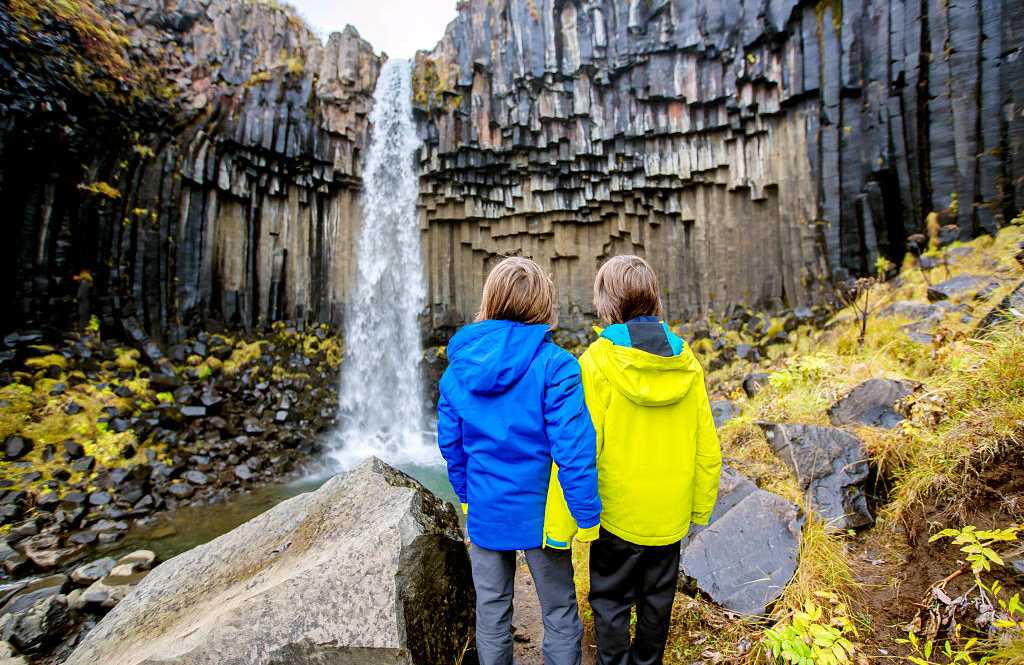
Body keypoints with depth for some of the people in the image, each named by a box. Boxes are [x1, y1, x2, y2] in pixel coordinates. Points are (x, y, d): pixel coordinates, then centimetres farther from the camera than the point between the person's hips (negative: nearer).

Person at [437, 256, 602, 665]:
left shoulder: (458, 365, -5)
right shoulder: (553, 364, -19)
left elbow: (450, 442, 2)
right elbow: (573, 448, -21)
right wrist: (587, 516, -10)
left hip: (484, 509, 4)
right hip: (540, 511, -3)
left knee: (491, 610, 22)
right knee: (559, 614, 19)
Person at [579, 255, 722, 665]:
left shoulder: (598, 361, -19)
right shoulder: (686, 362, -5)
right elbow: (706, 446, 0)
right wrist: (700, 507, 12)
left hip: (618, 512, -4)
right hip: (670, 512, 5)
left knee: (611, 602, 16)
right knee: (657, 599, 23)